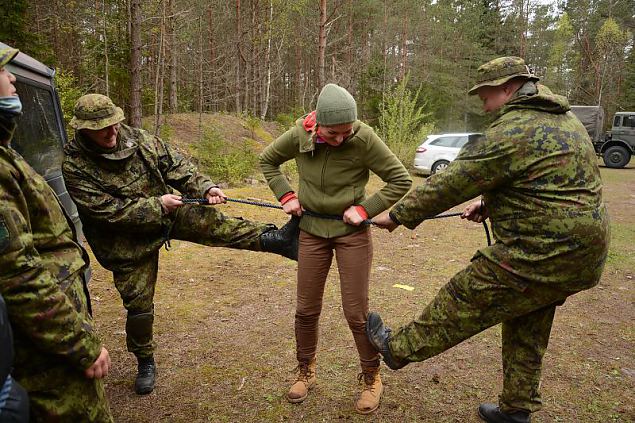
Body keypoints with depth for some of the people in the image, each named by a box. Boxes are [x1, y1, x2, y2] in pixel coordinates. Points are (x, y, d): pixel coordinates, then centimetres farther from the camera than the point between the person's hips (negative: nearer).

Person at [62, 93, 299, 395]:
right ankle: (145, 362, 28)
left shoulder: (138, 139, -9)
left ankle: (275, 239, -20)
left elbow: (176, 166, -9)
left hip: (163, 212, 3)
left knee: (210, 222, -20)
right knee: (138, 304, 6)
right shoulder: (75, 167, -21)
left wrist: (205, 188, -25)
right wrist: (157, 205, -26)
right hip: (127, 241, -2)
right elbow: (109, 212, -26)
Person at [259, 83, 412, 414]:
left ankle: (372, 378, 27)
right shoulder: (300, 135, -13)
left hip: (352, 233, -2)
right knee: (307, 309, 11)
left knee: (356, 313, 2)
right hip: (312, 230, 3)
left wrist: (364, 209, -18)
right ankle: (305, 372, 35)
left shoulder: (364, 139, -21)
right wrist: (286, 195, -5)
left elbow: (401, 180, -13)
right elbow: (267, 160, 6)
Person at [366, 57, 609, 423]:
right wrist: (489, 205, 15)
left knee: (464, 300, 3)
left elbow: (450, 183, -17)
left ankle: (399, 348, 20)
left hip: (542, 253, -10)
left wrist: (399, 215, -7)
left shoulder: (511, 134, -19)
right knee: (526, 331, 21)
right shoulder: (565, 121, 13)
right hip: (583, 255, 10)